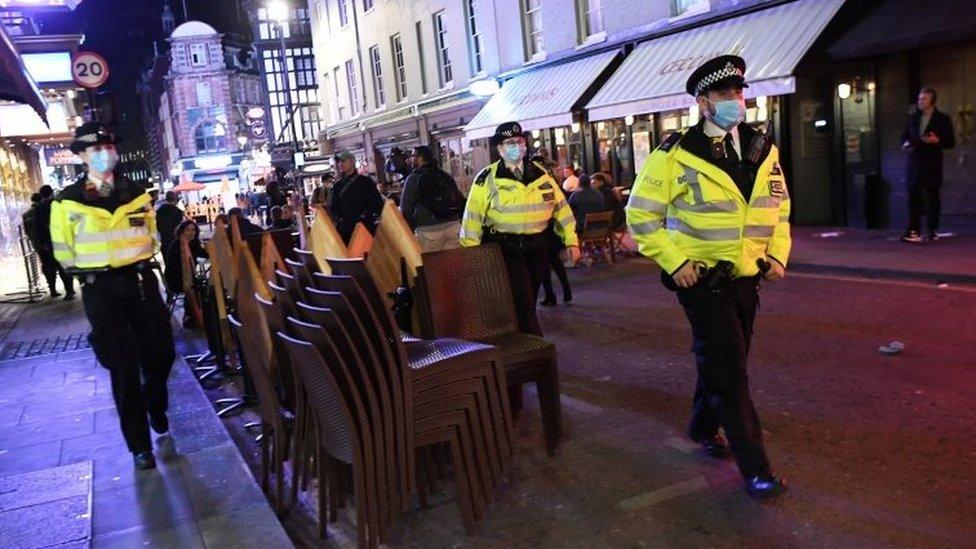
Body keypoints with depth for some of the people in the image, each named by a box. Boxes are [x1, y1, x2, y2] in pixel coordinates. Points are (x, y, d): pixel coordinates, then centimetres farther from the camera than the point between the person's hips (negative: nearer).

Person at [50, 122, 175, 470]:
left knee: (161, 353, 5)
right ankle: (139, 444, 10)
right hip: (101, 289, -3)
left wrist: (139, 261, 11)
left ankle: (156, 407, 38)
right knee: (123, 366, -1)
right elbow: (63, 250, 5)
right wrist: (89, 273, 7)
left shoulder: (136, 193, 5)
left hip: (142, 280, 3)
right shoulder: (68, 201, -4)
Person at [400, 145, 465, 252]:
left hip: (429, 228, -5)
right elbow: (461, 200, 15)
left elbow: (406, 208, -4)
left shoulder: (413, 178, 0)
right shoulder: (446, 176, 16)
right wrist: (459, 221, 20)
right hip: (453, 224, 5)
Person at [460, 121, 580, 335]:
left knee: (529, 302, 14)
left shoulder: (539, 174, 9)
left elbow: (561, 206, 11)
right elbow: (473, 216, -6)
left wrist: (571, 241, 7)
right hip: (507, 249, -5)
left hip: (537, 247, 5)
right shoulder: (487, 178, -5)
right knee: (523, 304, -8)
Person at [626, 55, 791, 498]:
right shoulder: (676, 155, -12)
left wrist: (778, 254, 5)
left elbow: (779, 207, 17)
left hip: (746, 277, 6)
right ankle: (755, 468, 3)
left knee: (722, 359, 18)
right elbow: (641, 214, -8)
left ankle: (703, 427, 42)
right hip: (700, 279, -6)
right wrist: (674, 262, -15)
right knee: (729, 370, -5)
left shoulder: (763, 150, 5)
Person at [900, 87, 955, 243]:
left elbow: (950, 142, 0)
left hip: (932, 165, -3)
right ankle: (914, 232, -5)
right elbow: (905, 135, 20)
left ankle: (933, 231, 15)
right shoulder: (913, 117, 12)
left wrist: (937, 141, -19)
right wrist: (905, 143, -2)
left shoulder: (943, 119, 1)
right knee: (913, 198, -4)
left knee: (932, 198, 5)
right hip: (914, 163, 3)